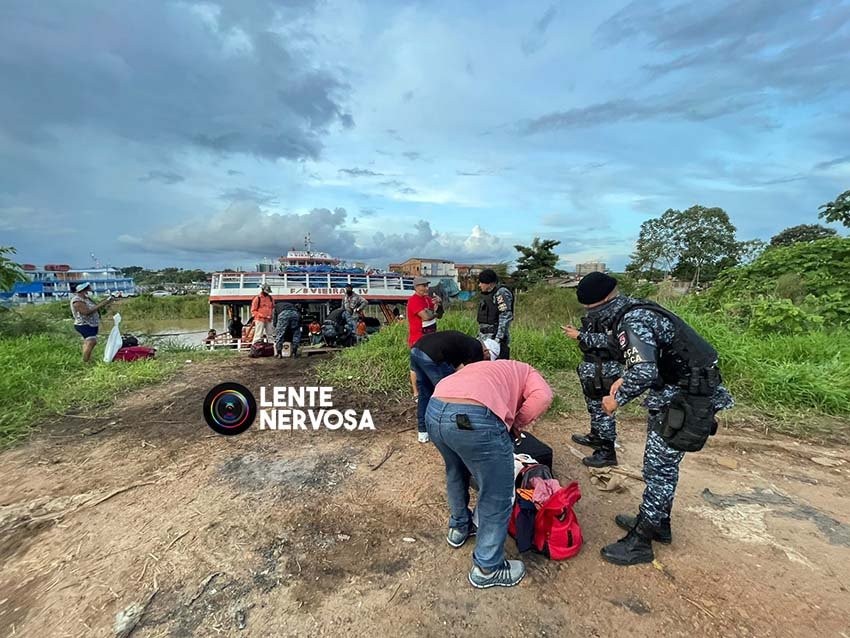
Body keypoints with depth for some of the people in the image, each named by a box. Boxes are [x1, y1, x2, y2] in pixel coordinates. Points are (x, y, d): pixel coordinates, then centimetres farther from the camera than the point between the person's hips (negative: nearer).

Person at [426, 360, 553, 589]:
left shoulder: (482, 368, 41)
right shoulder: (525, 371, 27)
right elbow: (542, 397, 3)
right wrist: (517, 424, 18)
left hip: (434, 412, 7)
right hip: (473, 419, -7)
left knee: (455, 471, 35)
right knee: (497, 498, 15)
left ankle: (459, 527, 55)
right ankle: (487, 568, 32)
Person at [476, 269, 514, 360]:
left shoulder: (501, 293, -9)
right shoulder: (486, 295, 18)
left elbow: (505, 318, -17)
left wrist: (498, 338, -21)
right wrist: (479, 336, 20)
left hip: (496, 339, -9)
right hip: (484, 339, 9)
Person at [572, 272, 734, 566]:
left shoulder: (632, 322, -25)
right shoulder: (635, 309, 6)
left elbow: (644, 373, -35)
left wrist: (617, 400, -20)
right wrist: (624, 379, 7)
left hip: (686, 399, -10)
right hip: (675, 390, 10)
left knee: (659, 468, -1)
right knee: (662, 462, 21)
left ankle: (640, 542, 12)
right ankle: (658, 523, 38)